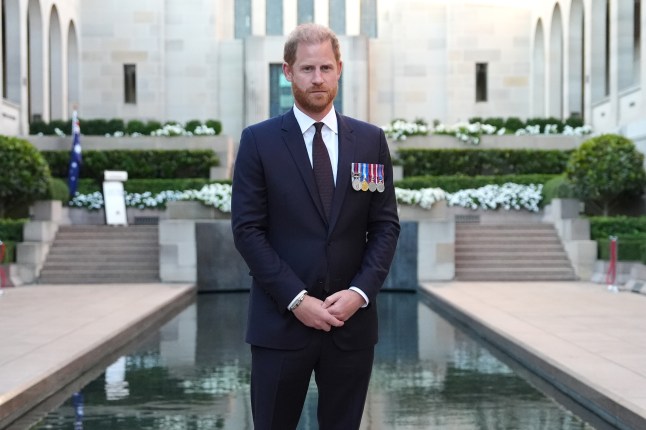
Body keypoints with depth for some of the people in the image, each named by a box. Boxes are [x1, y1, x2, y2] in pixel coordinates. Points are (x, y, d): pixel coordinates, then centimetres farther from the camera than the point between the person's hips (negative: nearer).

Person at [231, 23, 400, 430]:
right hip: (282, 320, -2)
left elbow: (386, 225, 5)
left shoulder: (371, 140, 6)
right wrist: (296, 298, -14)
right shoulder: (259, 140, -1)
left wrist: (360, 292, -9)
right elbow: (248, 229, -6)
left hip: (352, 320, 2)